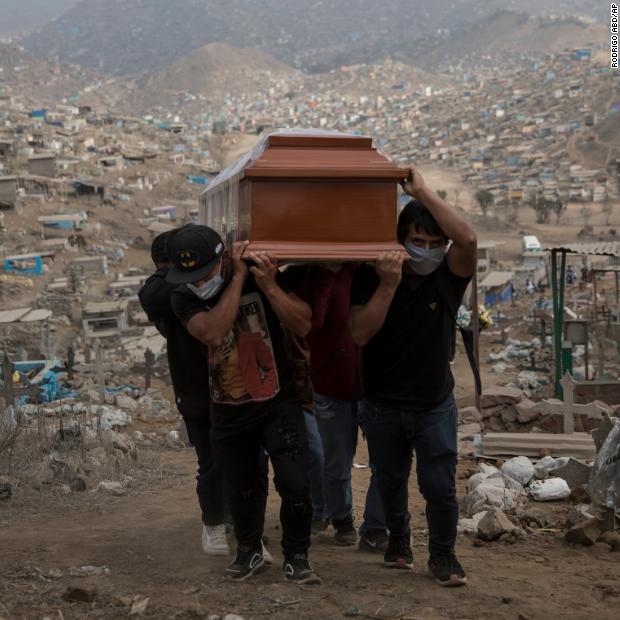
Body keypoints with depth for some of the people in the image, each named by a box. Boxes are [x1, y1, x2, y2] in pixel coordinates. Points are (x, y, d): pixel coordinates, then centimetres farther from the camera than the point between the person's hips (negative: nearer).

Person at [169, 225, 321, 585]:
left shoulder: (263, 275, -13)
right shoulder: (185, 298, -11)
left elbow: (303, 326, -18)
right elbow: (213, 334, -31)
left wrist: (268, 286, -30)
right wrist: (238, 279, -28)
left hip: (279, 402, -2)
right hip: (229, 410, 2)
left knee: (294, 483, -12)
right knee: (240, 488, 15)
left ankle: (297, 557, 9)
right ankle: (250, 552, 39)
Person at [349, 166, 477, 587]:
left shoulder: (449, 275, -11)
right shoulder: (372, 276, -11)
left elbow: (468, 240, -33)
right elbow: (359, 333, -21)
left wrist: (423, 192, -33)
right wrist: (388, 285, -31)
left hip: (435, 405, -1)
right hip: (383, 405, 1)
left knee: (440, 486, -3)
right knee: (391, 480, 18)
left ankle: (443, 555, 19)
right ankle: (399, 539, 43)